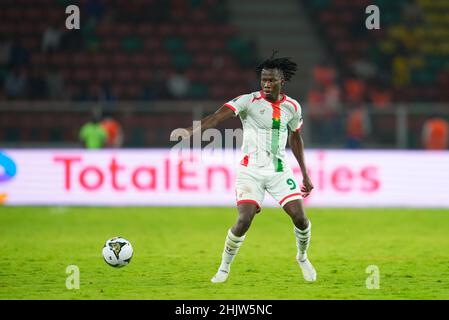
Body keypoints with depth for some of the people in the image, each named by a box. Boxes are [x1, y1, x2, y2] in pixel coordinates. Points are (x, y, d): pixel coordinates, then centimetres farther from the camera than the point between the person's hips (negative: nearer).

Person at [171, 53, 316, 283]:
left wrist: (305, 175, 21)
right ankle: (224, 267, 5)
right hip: (251, 170, -3)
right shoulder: (249, 101, -10)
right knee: (244, 221, -17)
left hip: (280, 170, 3)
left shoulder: (292, 107, 3)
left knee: (300, 219, -6)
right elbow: (219, 115, -25)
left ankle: (302, 257, 25)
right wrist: (191, 130, -43)